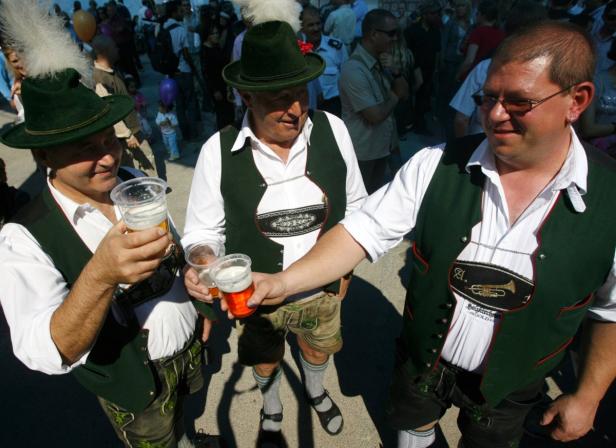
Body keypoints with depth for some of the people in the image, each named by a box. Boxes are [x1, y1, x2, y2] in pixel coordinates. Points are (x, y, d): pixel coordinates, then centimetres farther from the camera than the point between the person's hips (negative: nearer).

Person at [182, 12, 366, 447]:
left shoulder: (333, 130, -15)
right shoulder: (218, 151, -21)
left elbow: (353, 205, -2)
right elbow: (203, 231, -11)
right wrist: (200, 266, -33)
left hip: (322, 290, 2)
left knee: (318, 352, 30)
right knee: (265, 364, 27)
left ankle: (316, 392, 68)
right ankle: (272, 413, 64)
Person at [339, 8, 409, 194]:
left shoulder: (381, 61, 4)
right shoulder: (354, 70, -25)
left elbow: (404, 93, 7)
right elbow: (375, 116, -26)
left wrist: (394, 70, -12)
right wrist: (393, 98, -7)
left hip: (382, 144, 8)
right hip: (363, 151, -8)